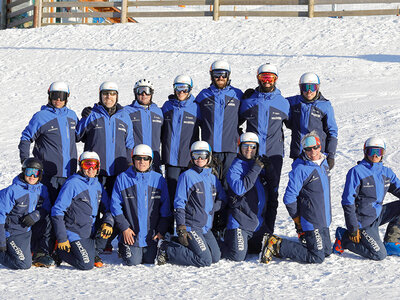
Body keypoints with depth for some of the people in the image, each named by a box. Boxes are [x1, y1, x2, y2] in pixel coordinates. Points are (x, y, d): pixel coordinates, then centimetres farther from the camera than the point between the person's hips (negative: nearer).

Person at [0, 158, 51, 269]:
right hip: (12, 232, -6)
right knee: (24, 264, -16)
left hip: (28, 230, 6)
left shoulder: (42, 189, -2)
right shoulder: (12, 191, -18)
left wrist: (35, 215, -16)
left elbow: (46, 208, 9)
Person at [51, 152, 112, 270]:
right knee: (87, 265, -18)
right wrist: (62, 239, -16)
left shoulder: (97, 185, 8)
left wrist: (108, 223, -4)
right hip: (74, 232, -7)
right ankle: (60, 252, 6)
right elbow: (57, 211, -13)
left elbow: (108, 207, 19)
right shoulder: (72, 183, -12)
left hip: (90, 233, 7)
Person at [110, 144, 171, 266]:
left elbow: (165, 209, 4)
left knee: (150, 262, 1)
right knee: (133, 263, -6)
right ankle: (122, 248, 26)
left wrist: (162, 230, -4)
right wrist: (124, 227, -8)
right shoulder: (122, 178, 0)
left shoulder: (159, 179, 3)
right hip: (131, 234, -1)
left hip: (152, 236, 1)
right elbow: (115, 205, 0)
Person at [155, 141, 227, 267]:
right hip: (191, 225, -7)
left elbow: (222, 200, 18)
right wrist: (181, 229, -16)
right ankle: (166, 250, -5)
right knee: (205, 260, -16)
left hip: (206, 227, 7)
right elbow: (179, 204, -9)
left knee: (216, 257, 3)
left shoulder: (212, 178, 13)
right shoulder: (187, 176, -7)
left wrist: (211, 208, -4)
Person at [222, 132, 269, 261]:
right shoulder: (235, 168, -9)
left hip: (258, 222, 7)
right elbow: (239, 189, -26)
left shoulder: (259, 163, 10)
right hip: (240, 220, -7)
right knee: (238, 256, -14)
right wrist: (256, 169, -24)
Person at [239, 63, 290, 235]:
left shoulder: (282, 103, 8)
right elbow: (236, 121, 19)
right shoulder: (249, 101, 7)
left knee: (272, 192, 2)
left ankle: (268, 231, 9)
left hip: (274, 154, 0)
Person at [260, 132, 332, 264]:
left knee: (327, 251, 16)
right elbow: (289, 198, -16)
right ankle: (277, 245, -2)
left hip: (324, 221, 9)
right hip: (311, 222, -9)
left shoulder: (324, 164, 8)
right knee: (317, 257, -9)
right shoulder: (300, 169, -18)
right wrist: (298, 220, -10)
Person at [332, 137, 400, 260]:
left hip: (377, 215, 7)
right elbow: (347, 201, -16)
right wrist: (353, 228, -18)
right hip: (363, 221, -7)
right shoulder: (357, 172, -15)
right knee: (379, 255, -15)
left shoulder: (386, 172, 5)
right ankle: (343, 238, 2)